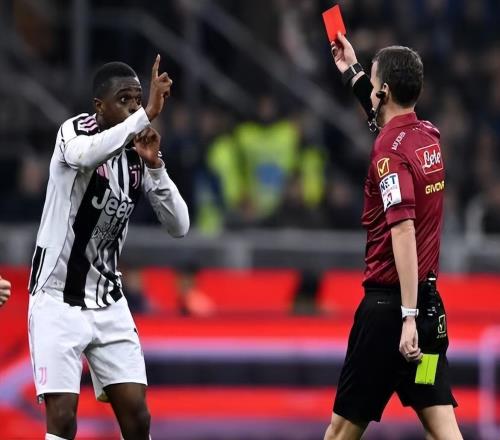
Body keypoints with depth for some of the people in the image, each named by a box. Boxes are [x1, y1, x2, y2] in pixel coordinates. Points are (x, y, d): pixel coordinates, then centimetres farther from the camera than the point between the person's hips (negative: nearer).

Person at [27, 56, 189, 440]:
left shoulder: (138, 156, 3)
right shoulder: (75, 131, -15)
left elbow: (179, 227, -3)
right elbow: (83, 155, -41)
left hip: (108, 301, 6)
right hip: (59, 299, -6)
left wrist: (154, 165, -15)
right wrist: (146, 115, -44)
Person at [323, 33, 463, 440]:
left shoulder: (390, 150, -15)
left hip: (391, 303, -7)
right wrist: (352, 71, 43)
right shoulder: (429, 136, 8)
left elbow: (404, 232, -24)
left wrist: (407, 316, -27)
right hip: (429, 301, 7)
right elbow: (386, 115, 33)